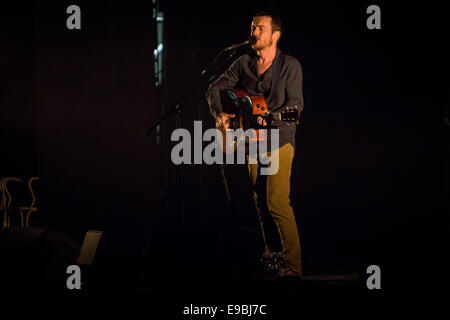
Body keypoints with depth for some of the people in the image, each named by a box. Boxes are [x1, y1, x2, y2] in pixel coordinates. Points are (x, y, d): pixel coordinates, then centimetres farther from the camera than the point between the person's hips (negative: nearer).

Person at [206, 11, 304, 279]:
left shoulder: (290, 65, -3)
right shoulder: (244, 63, 10)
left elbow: (296, 103, -12)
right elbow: (215, 89, 13)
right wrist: (219, 113, -6)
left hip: (279, 139, -5)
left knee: (277, 202, -15)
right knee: (256, 204, 4)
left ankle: (293, 267, -13)